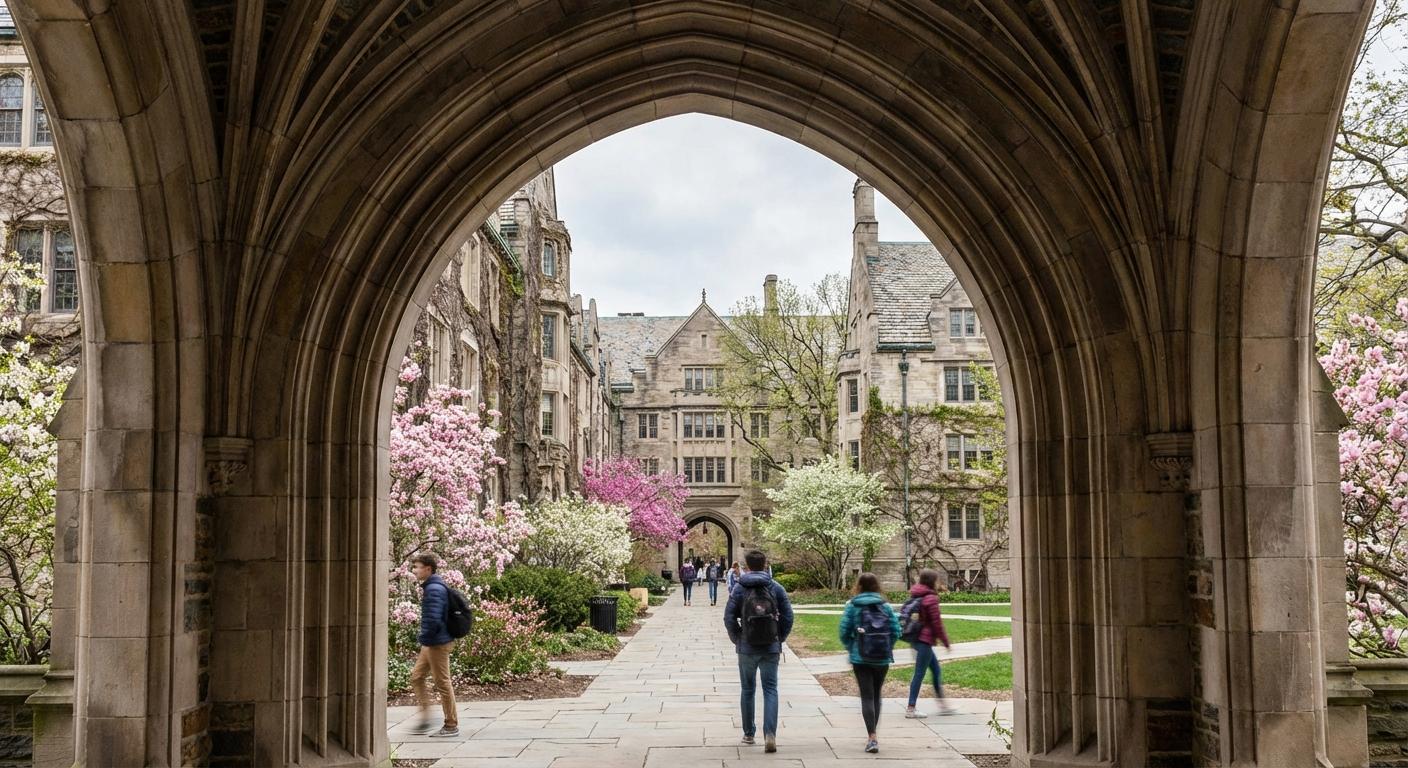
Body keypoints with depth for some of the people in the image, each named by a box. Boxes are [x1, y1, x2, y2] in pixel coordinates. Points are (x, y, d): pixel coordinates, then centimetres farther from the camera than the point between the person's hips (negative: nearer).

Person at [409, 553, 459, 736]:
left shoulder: (434, 589, -20)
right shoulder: (430, 587, 13)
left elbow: (433, 620, -28)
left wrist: (423, 638, -13)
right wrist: (424, 638, 17)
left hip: (437, 644, -11)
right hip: (430, 644, 11)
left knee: (442, 683, -2)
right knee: (416, 677, 16)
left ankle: (452, 725, 8)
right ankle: (425, 719, 21)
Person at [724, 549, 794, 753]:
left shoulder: (739, 588, -4)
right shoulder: (776, 588, -1)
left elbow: (729, 618, -6)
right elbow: (787, 617, -2)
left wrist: (737, 640, 7)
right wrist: (780, 640, 9)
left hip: (747, 649, 0)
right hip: (771, 649, 0)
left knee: (748, 690, 14)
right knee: (770, 690, 3)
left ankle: (749, 734, 21)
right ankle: (770, 734, -11)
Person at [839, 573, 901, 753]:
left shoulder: (852, 606, -5)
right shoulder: (885, 606, 1)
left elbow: (844, 632, -6)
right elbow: (896, 631, -2)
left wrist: (851, 648, 11)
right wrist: (887, 648, 13)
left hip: (860, 659, -3)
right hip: (883, 659, 3)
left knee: (867, 696, -1)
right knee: (876, 695, 17)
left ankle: (872, 738, -13)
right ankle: (872, 735, 26)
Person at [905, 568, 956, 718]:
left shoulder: (916, 596, 11)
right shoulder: (931, 598, -15)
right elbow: (937, 623, -15)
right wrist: (946, 643, -6)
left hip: (917, 638, 9)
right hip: (925, 640, -9)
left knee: (936, 671, 17)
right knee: (919, 674, -3)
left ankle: (943, 704, 23)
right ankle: (910, 709, 0)